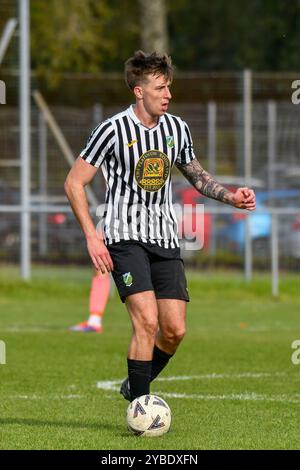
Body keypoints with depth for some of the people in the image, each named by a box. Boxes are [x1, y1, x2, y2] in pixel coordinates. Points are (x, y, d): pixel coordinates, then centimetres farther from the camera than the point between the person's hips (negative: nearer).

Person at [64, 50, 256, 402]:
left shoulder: (177, 128, 8)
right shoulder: (114, 130, -8)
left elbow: (195, 174, 26)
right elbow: (74, 183, -3)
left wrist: (230, 196, 8)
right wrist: (92, 238, -10)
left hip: (165, 241, 5)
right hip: (125, 238, -5)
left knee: (174, 330, -2)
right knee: (147, 320, -21)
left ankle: (134, 386, 23)